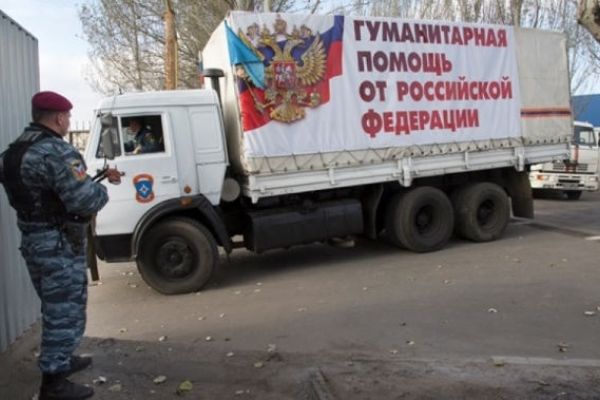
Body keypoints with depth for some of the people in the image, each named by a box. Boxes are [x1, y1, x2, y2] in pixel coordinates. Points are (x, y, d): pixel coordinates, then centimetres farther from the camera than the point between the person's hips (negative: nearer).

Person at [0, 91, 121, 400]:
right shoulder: (57, 151, -22)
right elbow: (85, 200, -27)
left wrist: (98, 177, 11)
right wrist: (102, 189, -5)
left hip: (32, 240, 10)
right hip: (60, 245, -10)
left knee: (54, 308, 24)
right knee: (66, 311, 2)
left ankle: (60, 360, 40)